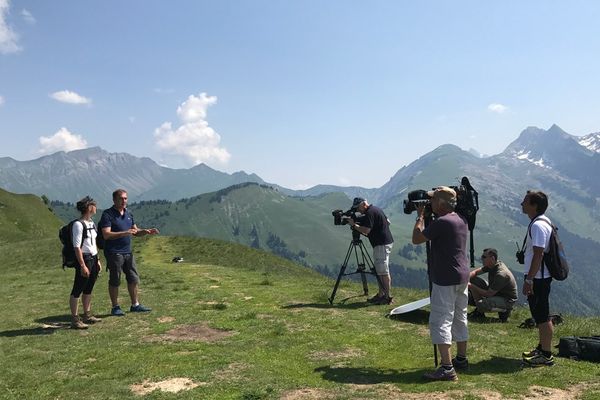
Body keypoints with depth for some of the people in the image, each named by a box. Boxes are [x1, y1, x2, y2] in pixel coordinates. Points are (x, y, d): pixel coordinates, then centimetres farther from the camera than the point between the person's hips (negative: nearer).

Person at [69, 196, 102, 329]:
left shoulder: (91, 223, 13)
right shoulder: (78, 224, -15)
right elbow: (77, 247, -18)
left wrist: (98, 260, 17)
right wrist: (83, 265, -21)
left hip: (93, 258, 9)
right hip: (84, 258, -9)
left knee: (88, 289, 16)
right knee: (77, 290, -2)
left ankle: (87, 316, 26)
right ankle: (75, 320, 3)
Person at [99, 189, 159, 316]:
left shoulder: (128, 214, 12)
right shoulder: (107, 214, -10)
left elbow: (135, 231, 19)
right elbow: (106, 235, -19)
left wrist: (146, 231, -1)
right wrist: (124, 233, -28)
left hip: (128, 252, 7)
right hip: (114, 253, -7)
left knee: (133, 279, 11)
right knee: (114, 281, 3)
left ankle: (135, 305, 22)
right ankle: (115, 308, 15)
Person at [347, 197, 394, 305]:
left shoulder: (370, 212, -15)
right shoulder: (376, 209, 15)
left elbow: (366, 230, -21)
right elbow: (387, 222, 24)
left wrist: (354, 225, -10)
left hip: (382, 244, -11)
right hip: (385, 242, 11)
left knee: (383, 272, -7)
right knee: (379, 271, 13)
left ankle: (387, 297, -3)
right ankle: (380, 294, 17)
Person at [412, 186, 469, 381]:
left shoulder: (441, 222, -20)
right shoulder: (461, 220, 9)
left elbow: (416, 239, -13)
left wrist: (420, 215, -2)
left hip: (446, 280, -10)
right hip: (462, 277, 10)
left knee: (440, 321, -7)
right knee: (459, 318, 18)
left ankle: (447, 368, -9)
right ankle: (461, 358, 30)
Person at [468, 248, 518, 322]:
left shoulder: (501, 274, -32)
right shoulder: (492, 264, -5)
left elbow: (488, 294, -28)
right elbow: (475, 272, 4)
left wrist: (472, 286, -24)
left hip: (507, 300, -9)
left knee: (482, 305, -34)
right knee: (473, 280, -5)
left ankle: (504, 311, -3)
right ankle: (478, 311, 5)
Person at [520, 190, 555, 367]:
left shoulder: (538, 226, -21)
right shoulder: (542, 222, 12)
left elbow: (538, 255, -25)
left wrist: (529, 280, -22)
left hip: (538, 278, -11)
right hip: (539, 277, 11)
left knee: (542, 316, -1)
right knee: (540, 315, 19)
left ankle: (546, 355, 8)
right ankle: (542, 348, 32)